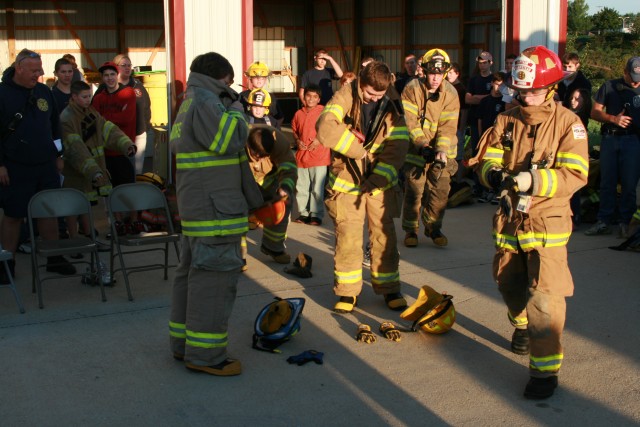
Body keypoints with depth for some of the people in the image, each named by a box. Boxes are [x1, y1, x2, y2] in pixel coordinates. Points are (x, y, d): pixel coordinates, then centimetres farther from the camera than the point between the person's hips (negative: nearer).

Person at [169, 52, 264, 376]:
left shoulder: (188, 105, 19)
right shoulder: (205, 102, -13)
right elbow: (229, 141, -21)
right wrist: (235, 110, -6)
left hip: (195, 207, 11)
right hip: (214, 210, -11)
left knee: (193, 272, 16)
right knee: (214, 276, -8)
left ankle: (183, 342, 26)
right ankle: (204, 353, -4)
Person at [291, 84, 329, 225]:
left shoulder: (324, 112, -5)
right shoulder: (299, 113, 10)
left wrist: (319, 140, -15)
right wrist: (297, 140, 2)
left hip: (319, 156, -5)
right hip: (301, 155, 5)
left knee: (317, 188, -1)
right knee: (301, 187, 11)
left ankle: (316, 215, 7)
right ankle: (303, 213, 22)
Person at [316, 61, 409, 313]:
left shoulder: (392, 105, -4)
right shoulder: (345, 97, -11)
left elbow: (398, 146, -9)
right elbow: (325, 129, -26)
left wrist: (377, 179, -18)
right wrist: (358, 149, -22)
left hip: (380, 182, 2)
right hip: (347, 179, -2)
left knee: (384, 236, 7)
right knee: (347, 237, 1)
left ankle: (389, 288, 21)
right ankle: (347, 291, 14)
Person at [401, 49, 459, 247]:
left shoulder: (450, 93, -5)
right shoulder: (412, 89, -10)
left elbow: (448, 126, -10)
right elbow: (410, 122, -15)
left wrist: (442, 150, -24)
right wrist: (423, 146, -25)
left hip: (441, 149, 2)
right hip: (416, 148, -2)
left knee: (440, 190, 0)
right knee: (414, 189, -5)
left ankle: (433, 227, 18)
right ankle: (410, 229, 11)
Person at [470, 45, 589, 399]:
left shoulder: (567, 123, -8)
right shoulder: (506, 121, 6)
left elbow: (575, 174, -15)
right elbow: (486, 160, 4)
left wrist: (533, 180, -30)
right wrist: (493, 174, -21)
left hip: (547, 221, -5)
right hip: (509, 219, 5)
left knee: (544, 294, -12)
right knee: (509, 283, 19)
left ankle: (545, 367, -2)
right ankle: (523, 326, 51)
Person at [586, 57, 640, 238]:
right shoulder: (609, 86, 10)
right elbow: (595, 112, 6)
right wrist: (613, 118, -9)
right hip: (610, 139, 1)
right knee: (607, 182, 4)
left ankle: (625, 222, 6)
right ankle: (604, 222, 9)